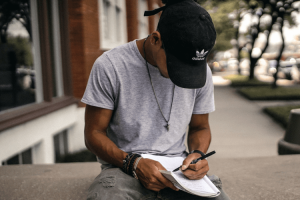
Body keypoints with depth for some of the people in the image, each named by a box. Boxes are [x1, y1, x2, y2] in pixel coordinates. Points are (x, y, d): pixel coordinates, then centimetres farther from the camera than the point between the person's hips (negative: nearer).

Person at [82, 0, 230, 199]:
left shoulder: (201, 71, 0)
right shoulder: (109, 66, -11)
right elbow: (94, 134, -6)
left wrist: (198, 153, -9)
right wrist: (134, 163, -21)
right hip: (123, 166, -2)